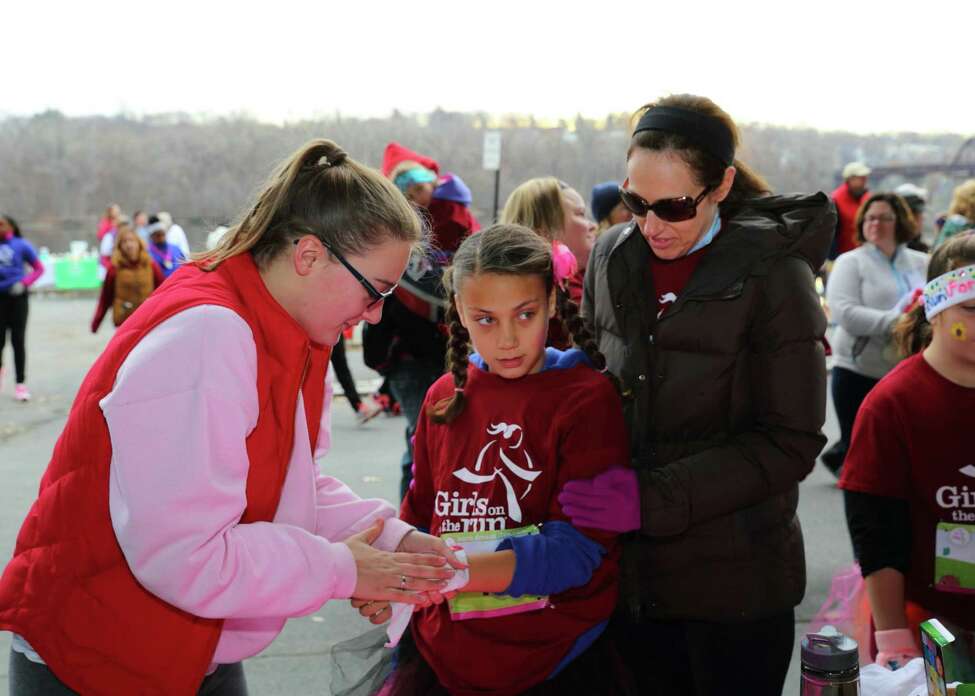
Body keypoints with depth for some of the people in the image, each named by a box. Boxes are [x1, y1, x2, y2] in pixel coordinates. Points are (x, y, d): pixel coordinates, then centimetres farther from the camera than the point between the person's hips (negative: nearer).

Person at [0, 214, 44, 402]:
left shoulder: (21, 245, -6)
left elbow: (39, 268, -1)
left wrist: (24, 283, -13)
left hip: (17, 297, -2)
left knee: (18, 339, 2)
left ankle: (20, 383, 9)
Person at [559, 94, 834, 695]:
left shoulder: (773, 276, -12)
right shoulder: (611, 259, 1)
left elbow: (790, 442, -14)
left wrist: (655, 498, -21)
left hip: (734, 582, -4)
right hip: (631, 574, 4)